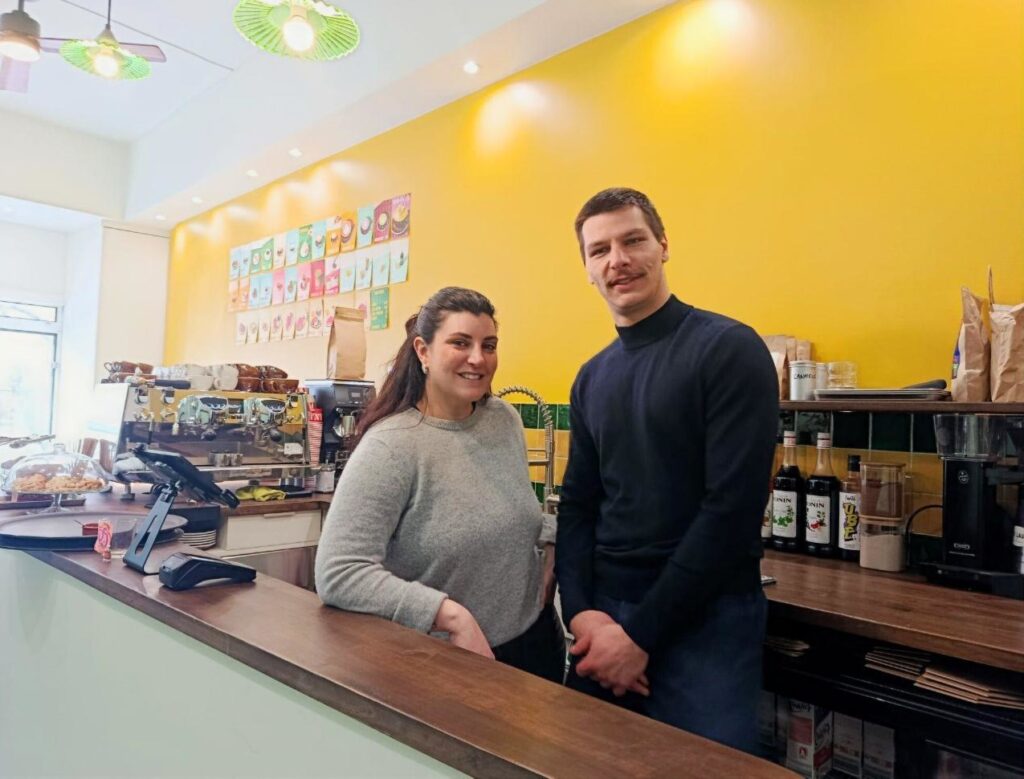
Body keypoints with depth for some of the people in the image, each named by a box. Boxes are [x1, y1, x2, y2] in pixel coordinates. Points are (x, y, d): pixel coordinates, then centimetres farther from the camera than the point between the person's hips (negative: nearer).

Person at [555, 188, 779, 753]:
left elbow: (732, 507, -17)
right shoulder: (591, 379, 8)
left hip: (704, 620, -5)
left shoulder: (728, 350, -11)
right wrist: (581, 611, -8)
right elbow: (577, 506, 8)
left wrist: (641, 633, -15)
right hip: (603, 613, 6)